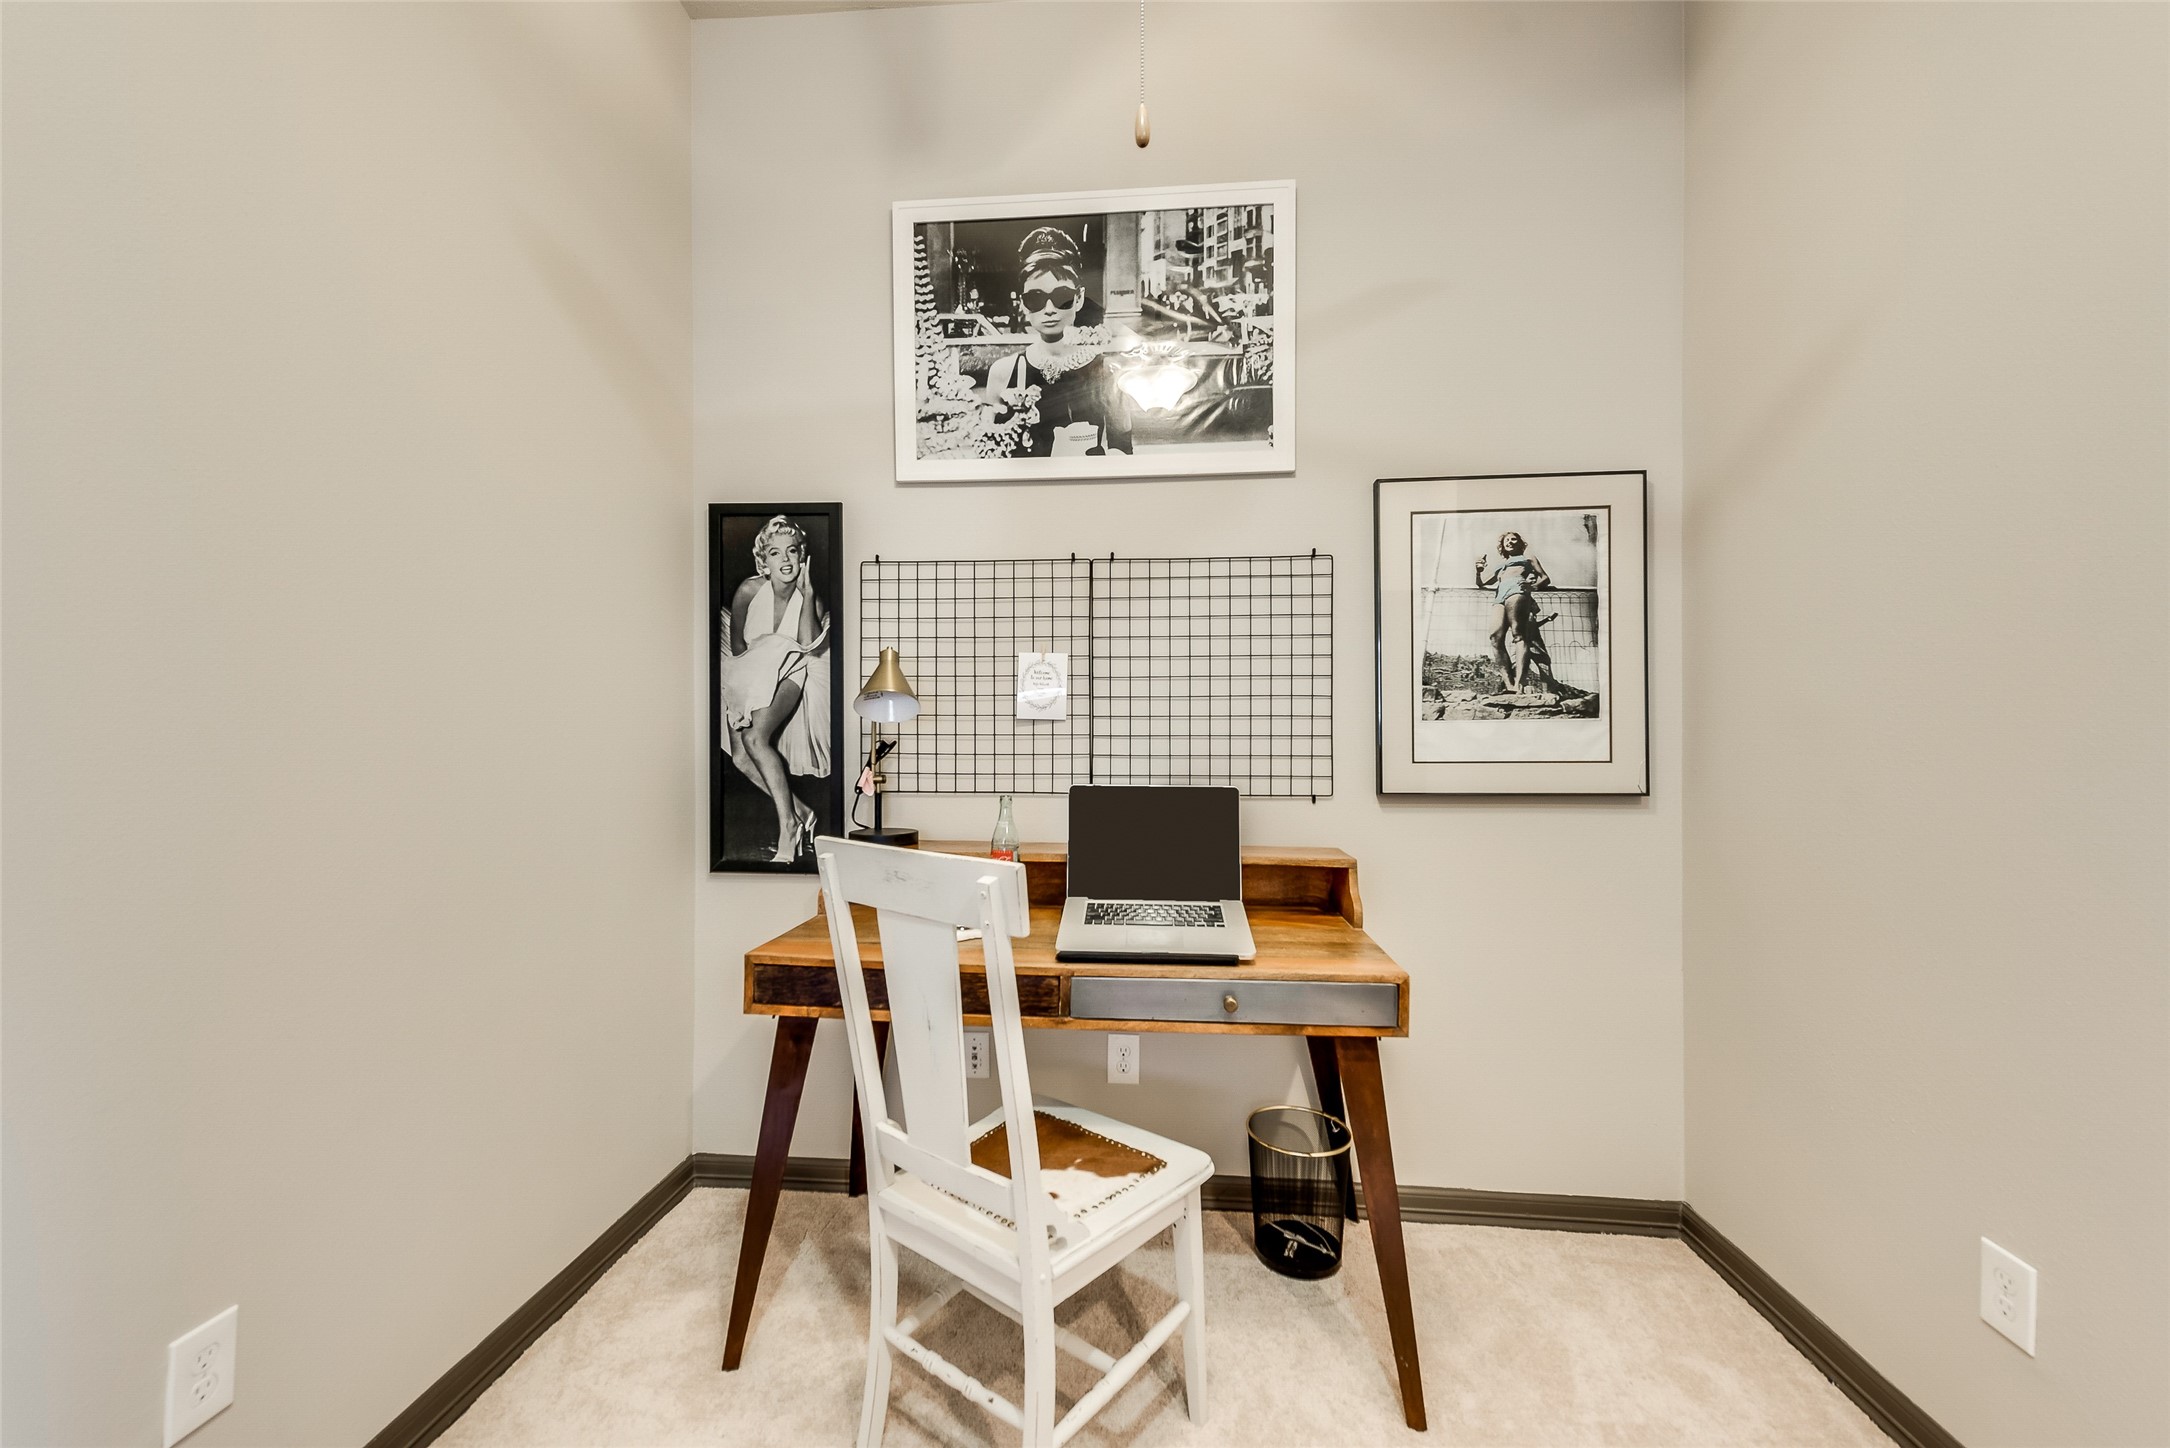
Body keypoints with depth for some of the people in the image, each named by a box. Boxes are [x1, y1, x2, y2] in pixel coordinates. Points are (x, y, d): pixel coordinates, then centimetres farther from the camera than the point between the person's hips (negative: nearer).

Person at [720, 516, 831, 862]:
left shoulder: (811, 597, -5)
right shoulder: (749, 591, -6)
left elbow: (808, 645, -24)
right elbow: (736, 645, 8)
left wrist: (808, 591, -22)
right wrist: (764, 654, -5)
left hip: (788, 676, -3)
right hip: (747, 680, 3)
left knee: (755, 738, -30)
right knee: (740, 758, -19)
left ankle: (788, 825, -26)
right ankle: (800, 812, -9)